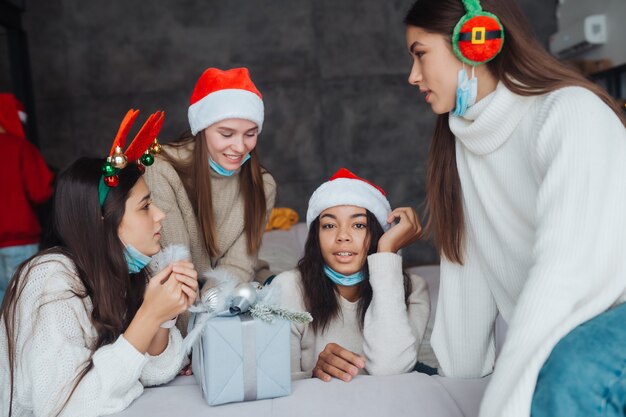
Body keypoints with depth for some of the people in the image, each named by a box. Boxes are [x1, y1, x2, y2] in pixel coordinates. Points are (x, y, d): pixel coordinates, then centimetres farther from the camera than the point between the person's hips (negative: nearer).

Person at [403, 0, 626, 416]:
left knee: (571, 373, -33)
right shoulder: (464, 140, 4)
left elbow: (569, 270, -31)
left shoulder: (571, 112, -19)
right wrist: (460, 374, 6)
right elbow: (470, 264, 4)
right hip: (551, 332, 7)